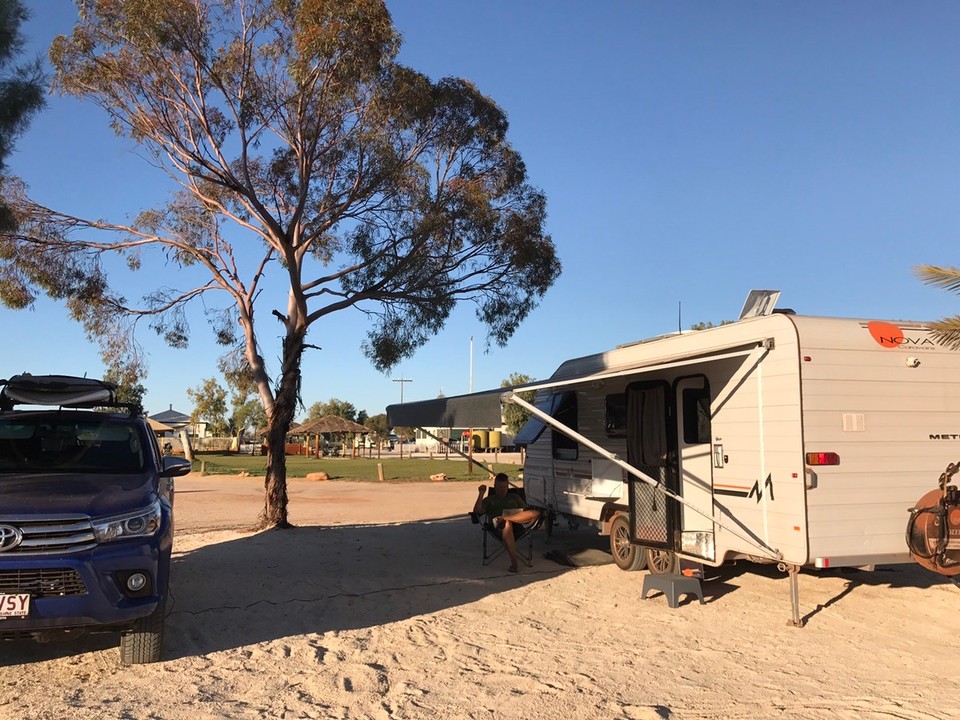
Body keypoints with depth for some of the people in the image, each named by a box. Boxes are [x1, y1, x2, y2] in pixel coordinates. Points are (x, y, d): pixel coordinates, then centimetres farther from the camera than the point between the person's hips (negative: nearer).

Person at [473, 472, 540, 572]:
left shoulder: (515, 497, 35)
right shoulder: (489, 500, 29)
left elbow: (525, 512, 23)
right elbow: (477, 512, 11)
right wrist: (481, 494, 4)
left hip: (517, 524, 2)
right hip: (499, 527, -2)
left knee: (536, 513, -28)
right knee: (507, 524, -42)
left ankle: (504, 518, -39)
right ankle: (514, 563, -43)